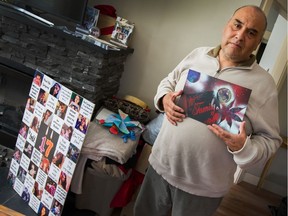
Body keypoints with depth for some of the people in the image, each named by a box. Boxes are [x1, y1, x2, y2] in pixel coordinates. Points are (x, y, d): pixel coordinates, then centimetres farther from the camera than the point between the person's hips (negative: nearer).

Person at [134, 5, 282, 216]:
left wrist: (243, 148, -26)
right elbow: (168, 81, 14)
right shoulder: (197, 54, 1)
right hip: (161, 164, 4)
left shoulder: (264, 84, -10)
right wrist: (164, 99, -8)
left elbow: (270, 140, -7)